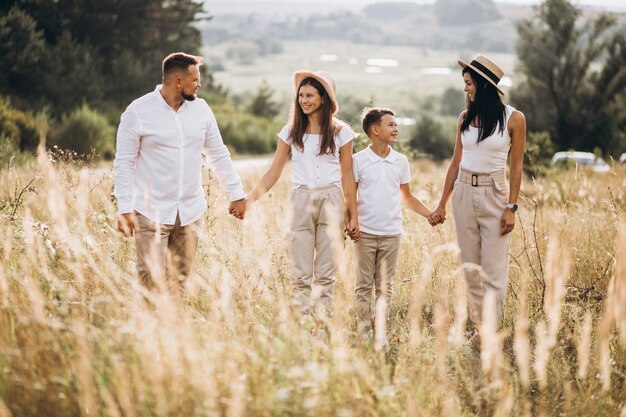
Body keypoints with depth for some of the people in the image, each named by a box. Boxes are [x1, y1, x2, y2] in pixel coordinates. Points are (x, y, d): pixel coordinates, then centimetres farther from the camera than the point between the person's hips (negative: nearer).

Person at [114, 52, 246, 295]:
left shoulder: (200, 109, 7)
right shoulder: (138, 112, -6)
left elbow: (218, 155, 14)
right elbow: (124, 164, -6)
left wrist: (236, 193, 11)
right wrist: (124, 209, -12)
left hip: (191, 212, 4)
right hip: (152, 213, -4)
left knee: (179, 280, 6)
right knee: (151, 279, -10)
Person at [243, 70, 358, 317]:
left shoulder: (340, 133, 4)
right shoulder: (291, 132, 8)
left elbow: (347, 177, 6)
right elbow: (274, 172, 8)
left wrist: (353, 215, 5)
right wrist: (249, 200, -1)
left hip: (331, 202, -1)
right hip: (301, 201, 1)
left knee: (325, 274, 1)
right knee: (301, 274, 0)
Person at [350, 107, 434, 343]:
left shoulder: (400, 161, 6)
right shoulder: (359, 160, -2)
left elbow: (407, 197, 13)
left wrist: (429, 214, 2)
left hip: (392, 233, 2)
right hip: (365, 233, -2)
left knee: (385, 286, 6)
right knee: (364, 285, 4)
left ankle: (380, 331, 12)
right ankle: (364, 330, 12)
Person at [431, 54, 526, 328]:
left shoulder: (513, 118, -6)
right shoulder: (466, 118, 6)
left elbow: (516, 168, -4)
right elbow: (456, 162, 10)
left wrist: (511, 208, -11)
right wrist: (442, 204, 10)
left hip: (494, 194, -4)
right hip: (463, 193, 4)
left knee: (494, 269, -4)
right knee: (470, 266, 8)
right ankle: (477, 325, 16)